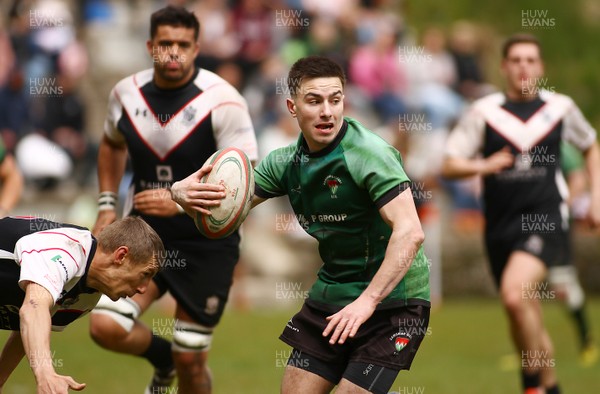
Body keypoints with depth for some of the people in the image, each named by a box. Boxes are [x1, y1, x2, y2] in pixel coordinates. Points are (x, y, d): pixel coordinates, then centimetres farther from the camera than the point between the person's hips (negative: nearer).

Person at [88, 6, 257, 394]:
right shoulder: (127, 93, -2)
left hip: (206, 245, -3)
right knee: (106, 326, -16)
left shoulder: (222, 101, -17)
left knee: (191, 362, 2)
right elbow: (112, 145, 21)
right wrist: (107, 206, 12)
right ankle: (162, 357, 17)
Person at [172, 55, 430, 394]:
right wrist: (185, 193, -19)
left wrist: (367, 302, -36)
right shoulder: (287, 162, 1)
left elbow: (410, 232, -29)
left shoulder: (370, 153, -20)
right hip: (332, 291, 7)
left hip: (390, 299, -7)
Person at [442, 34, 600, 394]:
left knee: (515, 294, -26)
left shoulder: (561, 107, 5)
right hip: (501, 225, 3)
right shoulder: (484, 112, 2)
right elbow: (450, 165, 0)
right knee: (528, 319, 9)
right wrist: (483, 166, -20)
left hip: (546, 219, -3)